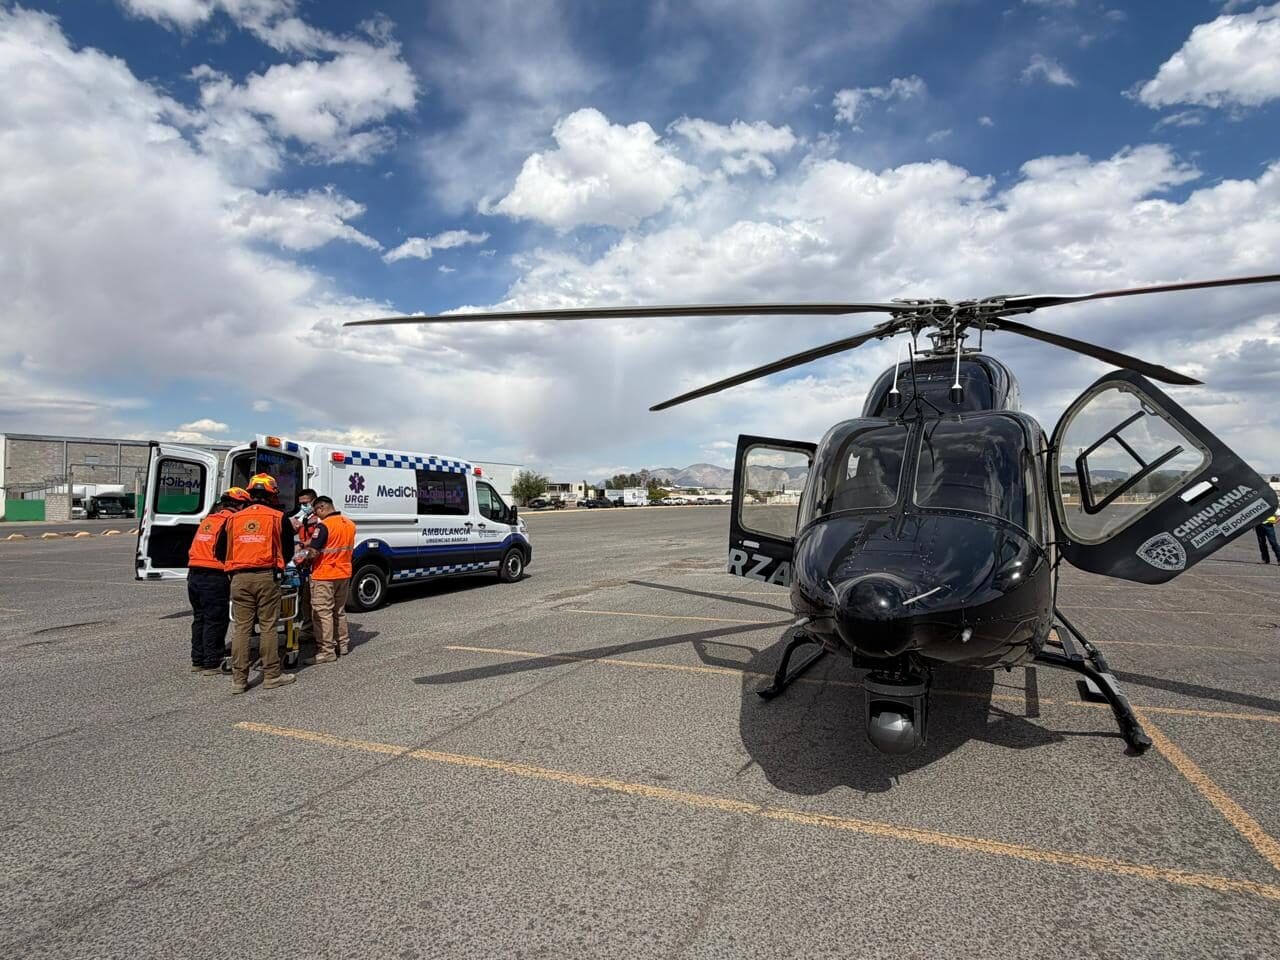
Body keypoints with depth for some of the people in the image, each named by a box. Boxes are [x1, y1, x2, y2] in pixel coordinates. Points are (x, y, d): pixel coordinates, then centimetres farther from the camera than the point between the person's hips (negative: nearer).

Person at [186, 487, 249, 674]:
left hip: (194, 574, 8)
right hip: (214, 577, -8)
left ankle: (197, 661, 23)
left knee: (199, 618, 16)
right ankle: (211, 664, 4)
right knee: (215, 621, 0)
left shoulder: (208, 519, 16)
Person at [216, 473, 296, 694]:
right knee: (268, 627, 4)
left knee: (241, 628, 8)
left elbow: (220, 552, 13)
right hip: (267, 577, -3)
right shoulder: (278, 518, 1)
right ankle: (272, 676, 10)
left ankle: (239, 680, 11)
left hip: (240, 578, 3)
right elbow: (288, 551, 6)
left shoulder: (233, 519, 10)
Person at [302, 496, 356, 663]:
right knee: (339, 611, 19)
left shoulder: (324, 526, -17)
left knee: (323, 613, -2)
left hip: (324, 576, -8)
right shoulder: (350, 524, 7)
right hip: (344, 574, 8)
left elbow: (313, 552, -19)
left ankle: (326, 651, -1)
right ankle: (343, 645, 26)